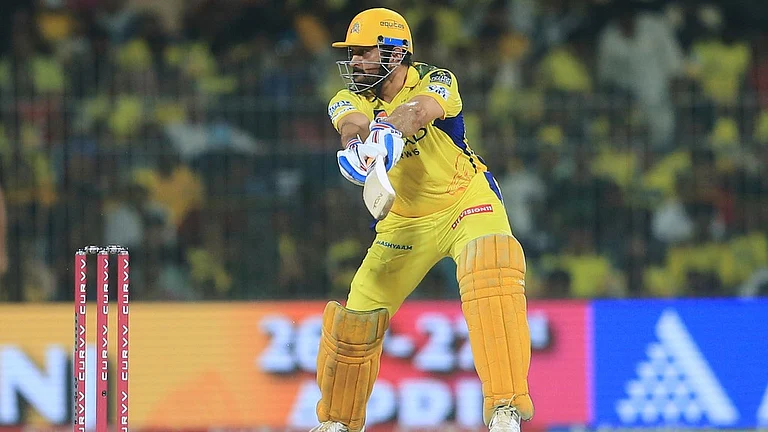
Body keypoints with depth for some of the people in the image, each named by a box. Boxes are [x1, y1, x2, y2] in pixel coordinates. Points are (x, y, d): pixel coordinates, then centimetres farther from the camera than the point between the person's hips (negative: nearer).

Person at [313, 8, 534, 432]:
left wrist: (387, 127, -63)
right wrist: (359, 135, -57)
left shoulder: (436, 82, -18)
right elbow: (353, 123, -31)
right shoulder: (348, 101, -8)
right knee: (357, 316, 3)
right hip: (405, 221, 4)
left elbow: (421, 109, -41)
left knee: (489, 272, -33)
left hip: (466, 202, -4)